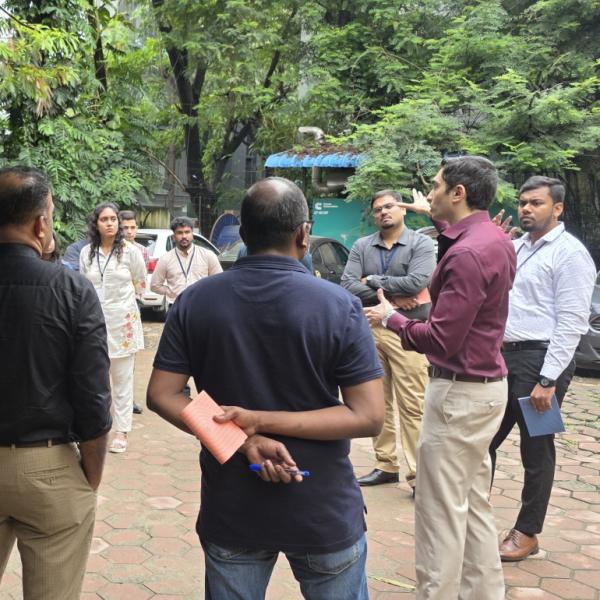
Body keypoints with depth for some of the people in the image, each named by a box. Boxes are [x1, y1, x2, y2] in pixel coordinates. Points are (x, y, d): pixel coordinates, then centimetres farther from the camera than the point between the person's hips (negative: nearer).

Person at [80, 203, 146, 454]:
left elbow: (140, 284, 8)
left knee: (122, 380, 4)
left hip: (122, 320, -2)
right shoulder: (86, 253, 1)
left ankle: (122, 431, 11)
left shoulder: (130, 251, -5)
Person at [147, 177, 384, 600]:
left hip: (230, 511, 3)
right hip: (324, 514, -2)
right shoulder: (340, 306, -14)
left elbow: (161, 396, -6)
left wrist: (240, 438, -15)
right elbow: (368, 417, -17)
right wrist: (263, 420, -18)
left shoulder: (195, 301, -5)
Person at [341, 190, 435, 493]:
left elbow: (417, 282, -15)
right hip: (369, 329, 4)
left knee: (412, 406, -6)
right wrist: (389, 296, -10)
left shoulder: (421, 244, 0)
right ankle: (386, 465, 19)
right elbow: (347, 285, -1)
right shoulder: (361, 247, 10)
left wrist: (372, 281, -7)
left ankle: (419, 473, -1)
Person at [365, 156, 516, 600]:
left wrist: (390, 319, -9)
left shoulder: (467, 254, -23)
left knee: (442, 509, 0)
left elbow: (442, 340, -24)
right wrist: (437, 218, 39)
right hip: (484, 384, 10)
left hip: (460, 391, -10)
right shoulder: (494, 239, 7)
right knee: (474, 502, 18)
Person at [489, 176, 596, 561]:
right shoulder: (515, 247, 13)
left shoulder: (570, 253, -11)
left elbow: (572, 323, -16)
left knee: (536, 451, 6)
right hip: (505, 355, 7)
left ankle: (527, 533, 21)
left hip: (540, 359, -7)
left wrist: (548, 380, -19)